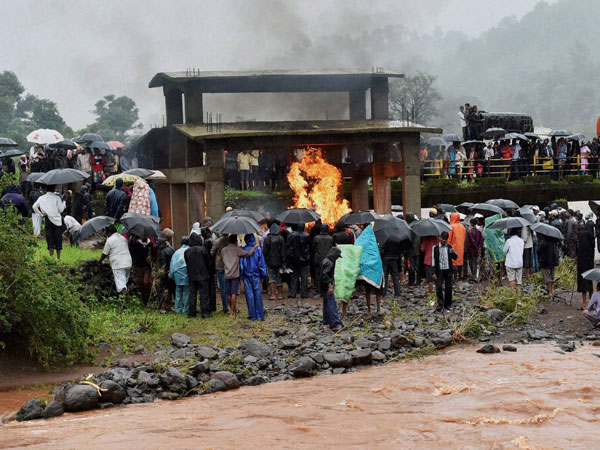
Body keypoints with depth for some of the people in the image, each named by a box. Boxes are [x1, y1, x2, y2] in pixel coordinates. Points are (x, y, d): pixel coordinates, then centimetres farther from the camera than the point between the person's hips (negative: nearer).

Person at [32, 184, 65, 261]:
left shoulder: (41, 198, 5)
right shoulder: (56, 198, -5)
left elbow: (34, 207, 3)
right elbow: (61, 209, -5)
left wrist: (41, 214, 6)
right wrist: (63, 202, 6)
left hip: (48, 220, 2)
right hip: (57, 220, -2)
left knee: (50, 240, 5)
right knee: (58, 239, 6)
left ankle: (51, 256, -4)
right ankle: (58, 258, 10)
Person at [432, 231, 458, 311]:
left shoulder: (449, 247, 7)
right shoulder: (435, 247, 0)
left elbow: (455, 258, 6)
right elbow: (433, 260, 0)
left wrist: (453, 253, -18)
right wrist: (434, 273, -5)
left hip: (448, 270, 2)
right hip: (439, 271, -2)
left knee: (448, 288, 6)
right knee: (439, 288, -8)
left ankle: (447, 304, 16)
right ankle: (440, 305, -6)